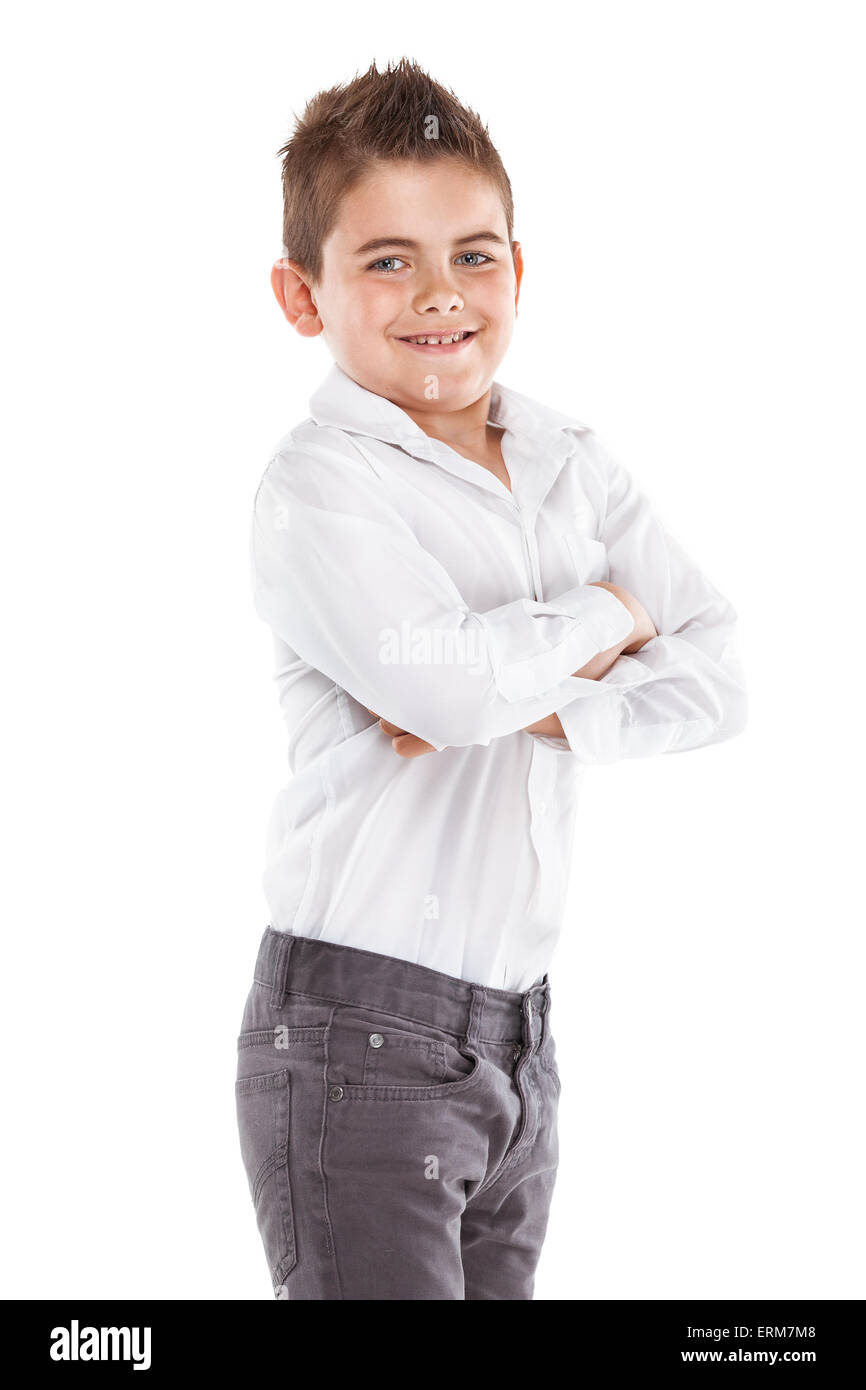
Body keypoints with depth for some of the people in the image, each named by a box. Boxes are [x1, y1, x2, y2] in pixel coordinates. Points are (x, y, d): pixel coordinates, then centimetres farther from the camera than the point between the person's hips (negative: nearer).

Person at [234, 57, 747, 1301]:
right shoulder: (318, 483, -11)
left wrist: (534, 701, -15)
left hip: (519, 1029, 6)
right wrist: (606, 616, -9)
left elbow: (720, 675, 1)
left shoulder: (572, 464, 9)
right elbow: (442, 677, -27)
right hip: (357, 1036, -6)